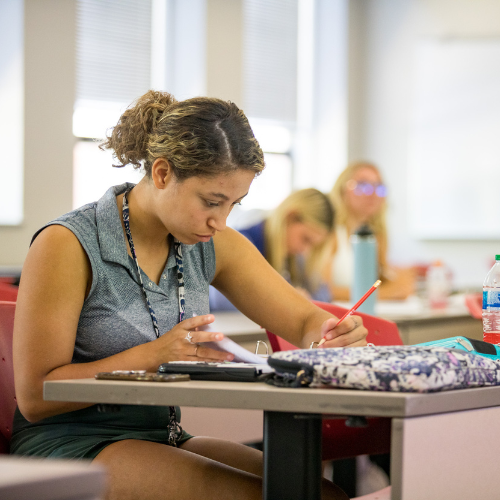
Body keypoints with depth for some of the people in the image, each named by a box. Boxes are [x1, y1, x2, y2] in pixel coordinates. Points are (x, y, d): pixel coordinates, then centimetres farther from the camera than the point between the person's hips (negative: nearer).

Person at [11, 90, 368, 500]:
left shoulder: (213, 246, 6)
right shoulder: (66, 246, -13)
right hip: (68, 446, -6)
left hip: (164, 439, 6)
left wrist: (338, 333, -19)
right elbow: (34, 396, -14)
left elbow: (306, 322, 7)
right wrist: (155, 355, -24)